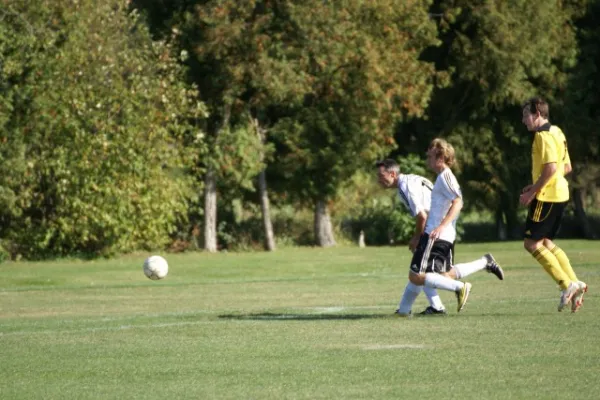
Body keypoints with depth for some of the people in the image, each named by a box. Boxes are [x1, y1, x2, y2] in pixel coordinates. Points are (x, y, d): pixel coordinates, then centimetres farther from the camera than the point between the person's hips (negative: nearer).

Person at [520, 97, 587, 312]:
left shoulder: (544, 135, -14)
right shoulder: (556, 132, 16)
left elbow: (550, 168, -24)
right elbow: (566, 167, 20)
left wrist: (532, 192, -18)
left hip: (547, 197, -10)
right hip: (560, 194, 10)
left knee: (532, 243, -5)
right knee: (545, 242, 17)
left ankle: (567, 285, -8)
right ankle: (574, 284, 10)